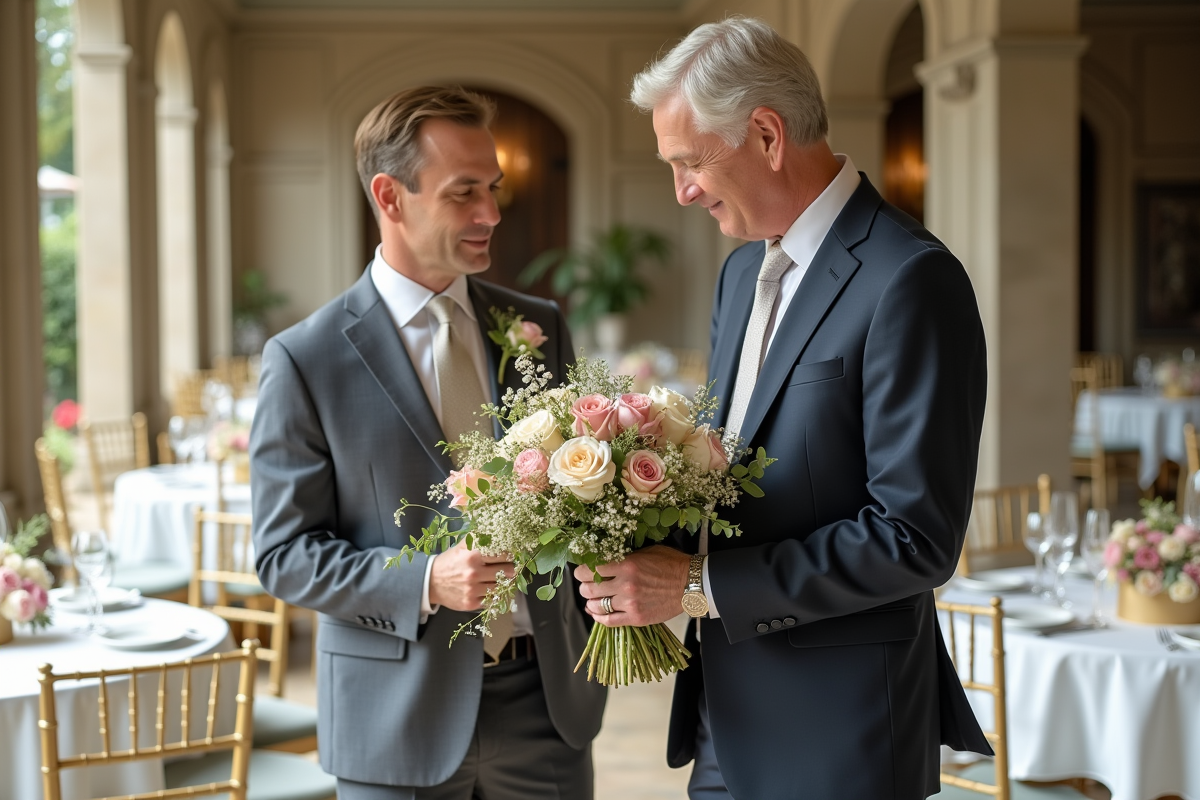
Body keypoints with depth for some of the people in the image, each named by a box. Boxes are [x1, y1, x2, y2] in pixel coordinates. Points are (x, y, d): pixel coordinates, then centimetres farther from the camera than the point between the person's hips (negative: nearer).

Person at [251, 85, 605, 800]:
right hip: (402, 715, -3)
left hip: (546, 695, 4)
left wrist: (597, 627, -2)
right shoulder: (305, 361, -7)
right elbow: (284, 553, -6)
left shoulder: (541, 329, 6)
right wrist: (426, 583, -19)